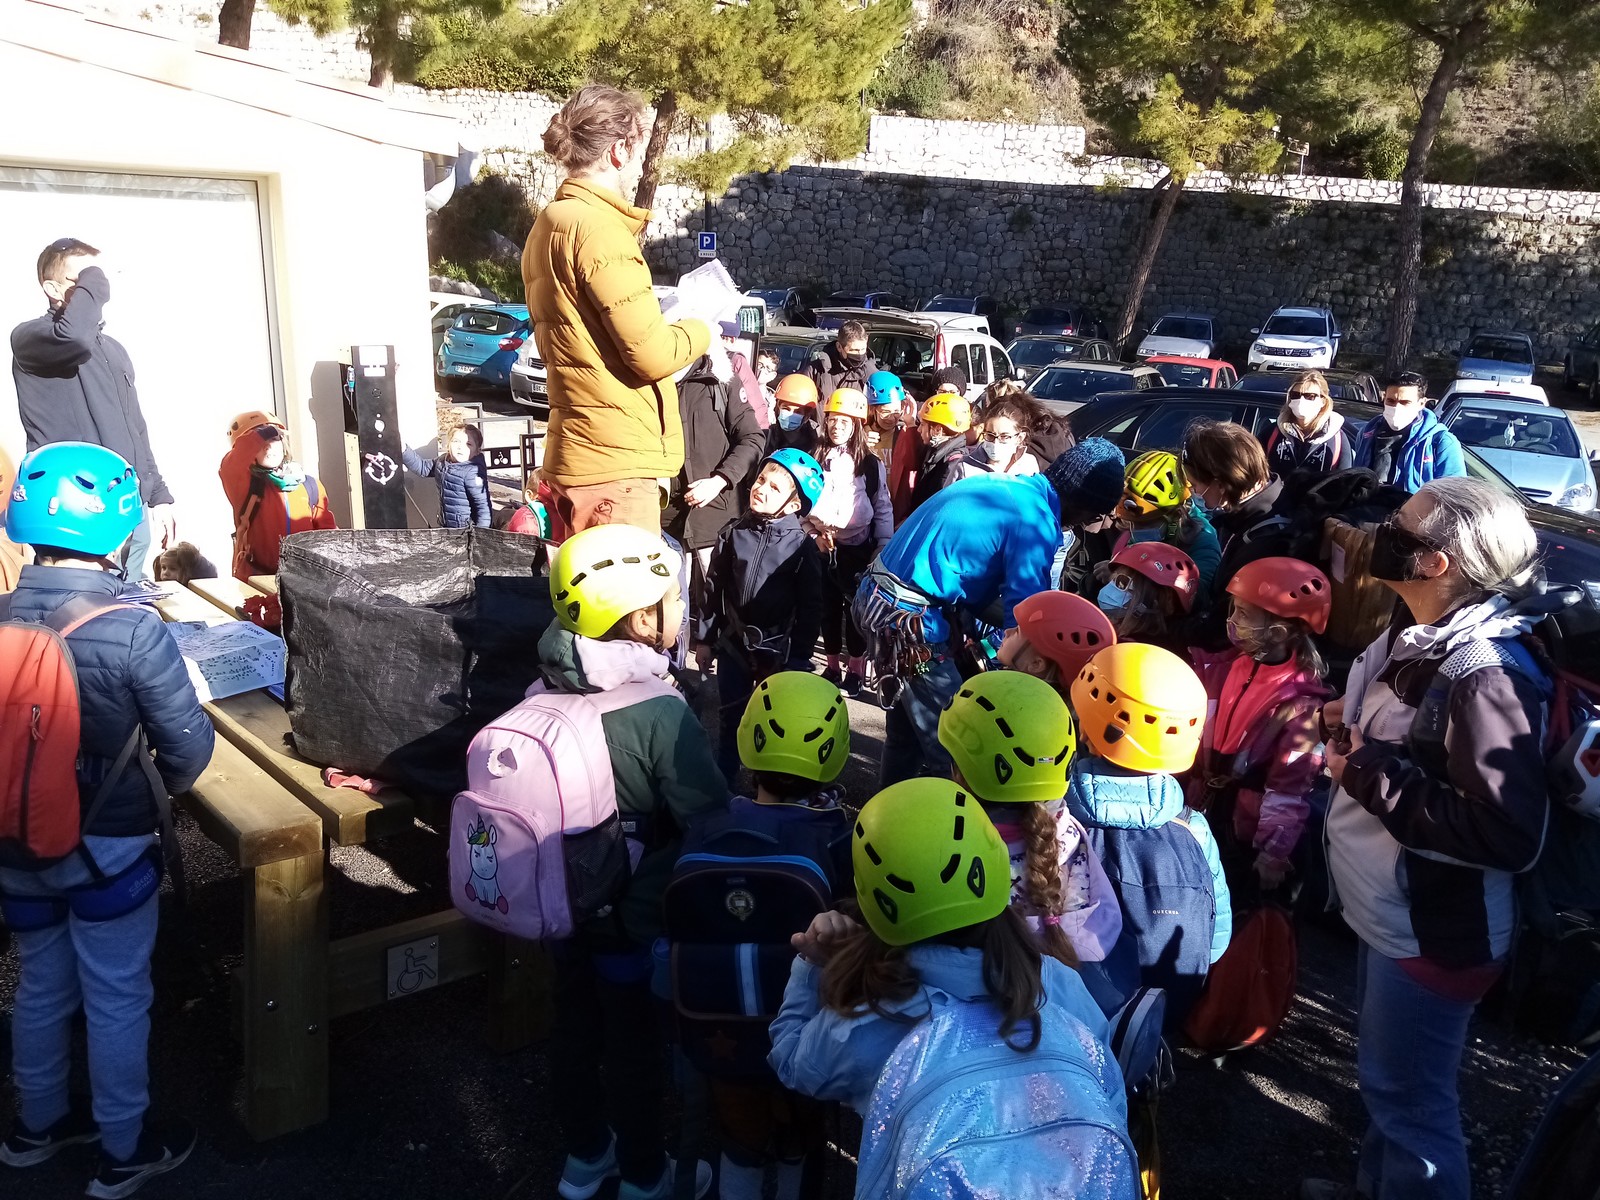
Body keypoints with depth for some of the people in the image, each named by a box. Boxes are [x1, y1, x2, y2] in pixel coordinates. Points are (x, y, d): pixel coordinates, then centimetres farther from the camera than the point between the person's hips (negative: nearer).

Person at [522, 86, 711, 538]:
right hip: (613, 461, -10)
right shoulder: (597, 228, -15)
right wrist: (699, 331, 2)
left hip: (576, 452, 10)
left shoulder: (550, 223, 16)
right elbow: (652, 354, -18)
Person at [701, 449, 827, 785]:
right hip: (733, 644, 3)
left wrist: (799, 656, -8)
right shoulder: (733, 534, -2)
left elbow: (810, 605, -8)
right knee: (731, 716, 15)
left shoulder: (802, 545, -11)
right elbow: (715, 589, 5)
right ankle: (722, 779, 31)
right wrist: (706, 639, 6)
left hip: (778, 648, -3)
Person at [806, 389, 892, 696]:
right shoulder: (817, 459, 5)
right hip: (823, 545, 3)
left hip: (857, 547, -3)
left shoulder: (870, 464, -4)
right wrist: (815, 533, -7)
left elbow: (882, 509, -4)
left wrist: (882, 549, -11)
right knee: (828, 606, 8)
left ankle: (856, 668, 14)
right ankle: (832, 666, 20)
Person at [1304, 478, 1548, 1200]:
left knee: (1408, 1097, 8)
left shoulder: (1486, 673, -28)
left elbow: (1508, 834, -33)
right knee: (1388, 1079, 27)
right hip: (1388, 913, 10)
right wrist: (1356, 728, 0)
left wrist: (1370, 775, -27)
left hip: (1432, 931, -10)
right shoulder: (1421, 641, 2)